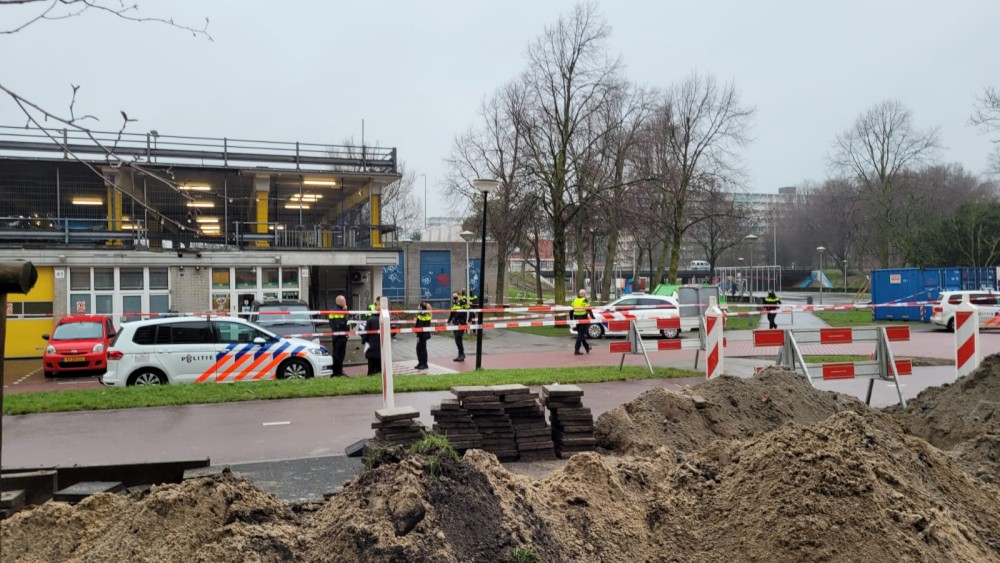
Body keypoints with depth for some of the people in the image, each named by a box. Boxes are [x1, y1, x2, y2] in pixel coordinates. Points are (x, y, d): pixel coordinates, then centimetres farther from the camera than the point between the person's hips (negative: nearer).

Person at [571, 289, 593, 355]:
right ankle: (576, 350, -7)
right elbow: (588, 310, -16)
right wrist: (593, 318, -15)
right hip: (583, 319, -7)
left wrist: (571, 319, 22)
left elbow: (572, 310, 15)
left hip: (576, 319, 7)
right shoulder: (585, 300, -7)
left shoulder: (575, 300, 12)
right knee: (581, 334, -3)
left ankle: (587, 347, 32)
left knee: (580, 334, 18)